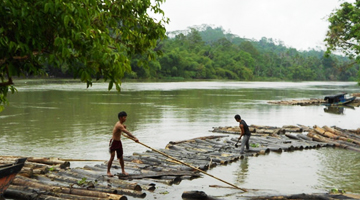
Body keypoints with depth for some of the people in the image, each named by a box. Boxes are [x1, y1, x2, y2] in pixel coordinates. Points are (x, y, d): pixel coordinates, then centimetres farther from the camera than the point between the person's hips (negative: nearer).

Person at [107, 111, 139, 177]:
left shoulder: (121, 124, 6)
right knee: (112, 157, -9)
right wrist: (134, 138, -42)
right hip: (113, 142, -9)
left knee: (120, 157, 13)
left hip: (119, 142, 9)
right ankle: (108, 171, 3)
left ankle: (123, 170, 21)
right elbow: (127, 132, -35)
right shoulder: (119, 125, -24)